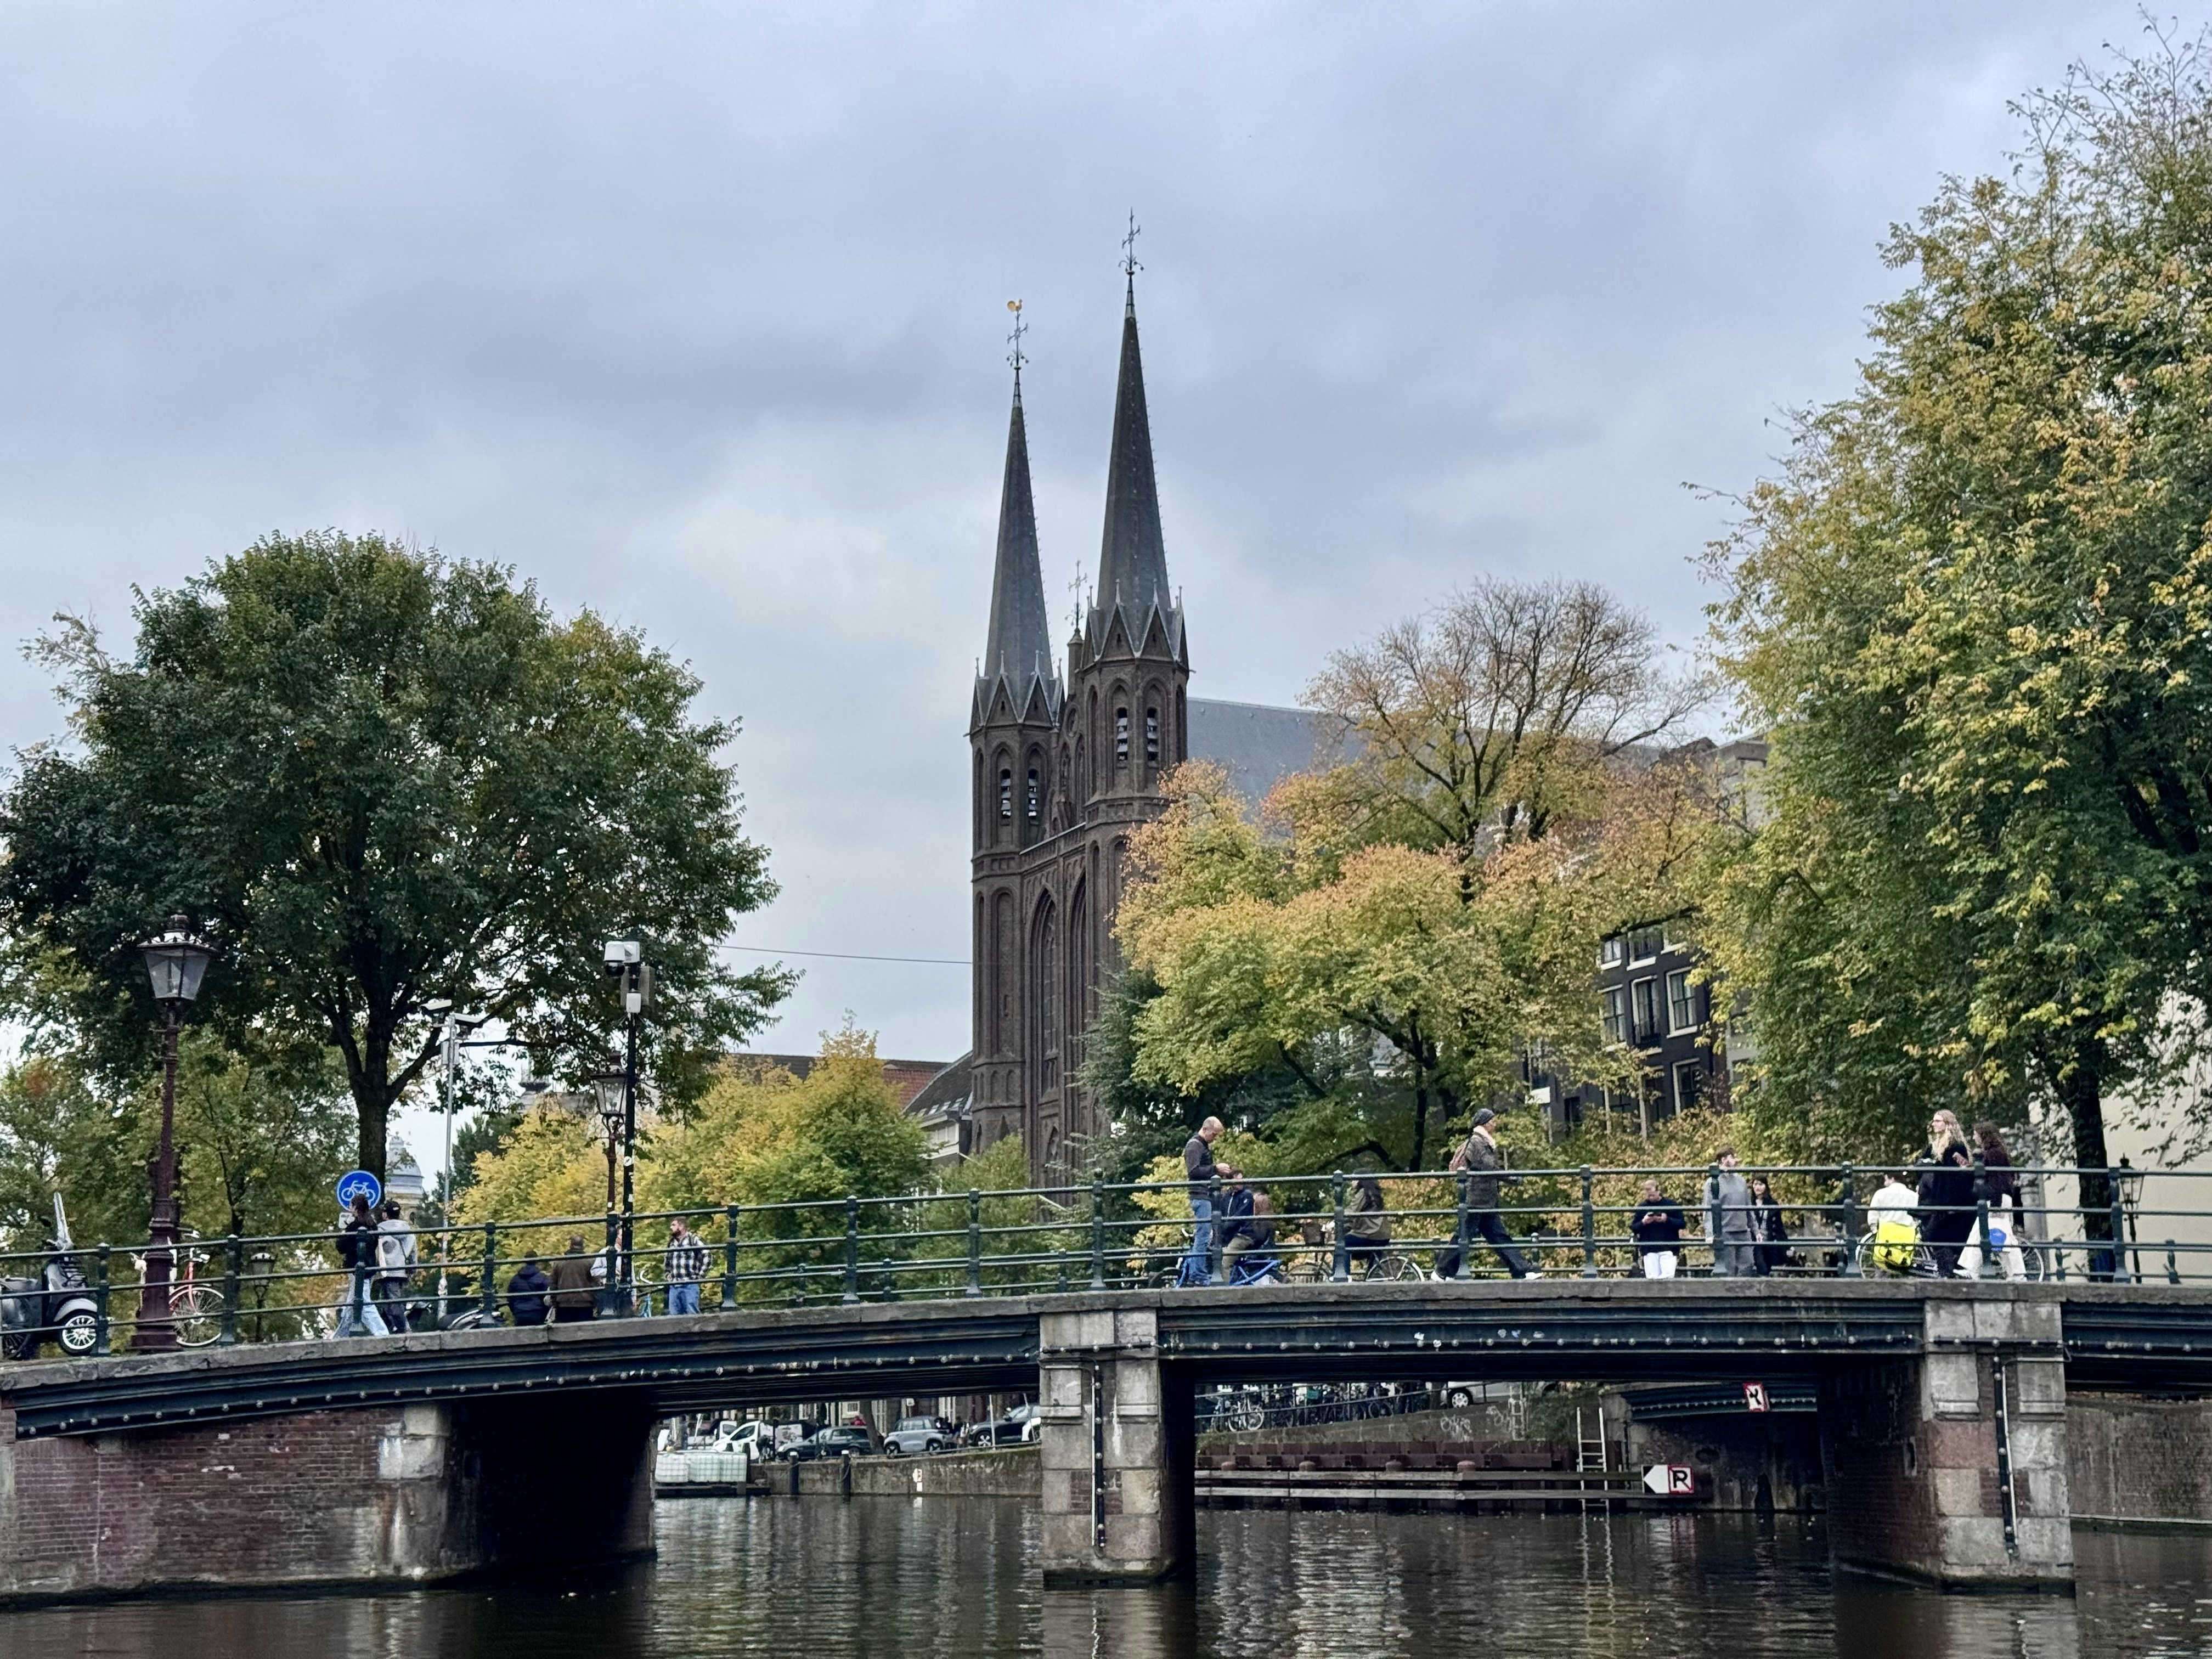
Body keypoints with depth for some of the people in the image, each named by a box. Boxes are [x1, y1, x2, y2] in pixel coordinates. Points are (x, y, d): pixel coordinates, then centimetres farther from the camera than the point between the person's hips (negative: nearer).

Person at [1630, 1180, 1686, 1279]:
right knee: (1652, 1277, -4)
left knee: (1668, 1275, -13)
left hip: (1668, 1248, -2)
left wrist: (1667, 1220, -14)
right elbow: (1633, 1228, 10)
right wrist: (1643, 1222, -8)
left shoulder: (1671, 1204, 4)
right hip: (1649, 1250, 2)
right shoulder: (1641, 1207, 10)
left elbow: (1681, 1224, 0)